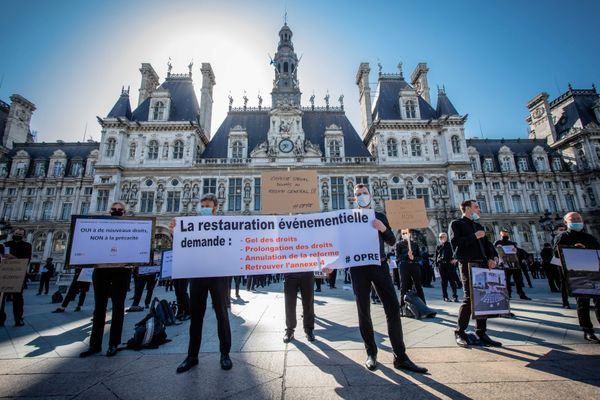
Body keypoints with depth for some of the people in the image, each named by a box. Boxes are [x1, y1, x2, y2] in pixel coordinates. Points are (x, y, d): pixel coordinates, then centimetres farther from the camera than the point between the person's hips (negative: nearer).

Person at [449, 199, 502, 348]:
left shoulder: (479, 226, 23)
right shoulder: (456, 223, 1)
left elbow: (487, 244, 19)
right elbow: (455, 242, -13)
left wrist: (492, 257, 1)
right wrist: (474, 236, -12)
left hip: (483, 265, 7)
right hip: (468, 265, -7)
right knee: (469, 298, -9)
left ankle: (481, 332, 17)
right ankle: (460, 333, 3)